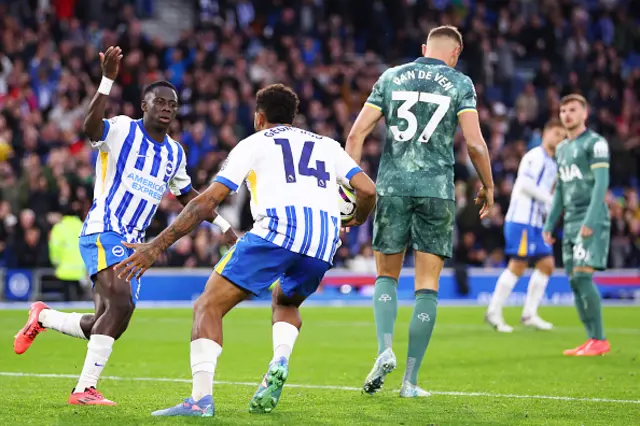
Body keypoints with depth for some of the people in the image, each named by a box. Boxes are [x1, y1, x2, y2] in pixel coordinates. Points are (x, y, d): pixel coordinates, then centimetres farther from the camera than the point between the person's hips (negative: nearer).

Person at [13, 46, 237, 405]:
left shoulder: (175, 154, 15)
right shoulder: (122, 130, -6)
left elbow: (187, 195, 29)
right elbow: (90, 126, -28)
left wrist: (224, 226, 27)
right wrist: (108, 79, -39)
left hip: (132, 244, 7)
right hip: (103, 232, -7)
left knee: (108, 325, 4)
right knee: (121, 303, -27)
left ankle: (42, 317, 30)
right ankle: (86, 388, -22)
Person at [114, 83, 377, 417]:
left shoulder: (254, 143, 20)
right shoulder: (327, 145, 30)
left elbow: (207, 201, 11)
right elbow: (368, 191, 17)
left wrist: (156, 246, 10)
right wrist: (356, 219, 41)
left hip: (278, 228, -4)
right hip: (325, 241, 5)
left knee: (209, 306, 2)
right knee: (285, 303, 33)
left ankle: (201, 398, -17)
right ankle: (279, 362, 2)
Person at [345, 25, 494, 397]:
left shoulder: (391, 78, 10)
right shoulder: (460, 84, 3)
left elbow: (358, 133, 4)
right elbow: (474, 143, -6)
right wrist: (488, 188, 8)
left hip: (392, 186, 2)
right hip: (437, 189, -2)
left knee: (387, 276, 16)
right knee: (427, 286, 3)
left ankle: (385, 350, -7)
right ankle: (411, 380, 2)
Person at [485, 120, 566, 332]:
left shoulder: (552, 164, 20)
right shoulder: (535, 157, -9)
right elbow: (525, 184, -20)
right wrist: (550, 199, -14)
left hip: (536, 223, 10)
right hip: (521, 220, -10)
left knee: (546, 264, 5)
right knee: (517, 266, -10)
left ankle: (529, 314, 9)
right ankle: (494, 312, -4)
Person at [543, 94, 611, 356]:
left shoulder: (595, 143, -4)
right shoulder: (561, 149, 20)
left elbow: (601, 182, -12)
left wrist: (590, 221, -21)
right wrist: (549, 225, 17)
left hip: (592, 221, -8)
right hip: (571, 223, 8)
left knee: (582, 276, -16)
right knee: (574, 281, 3)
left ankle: (599, 340, -11)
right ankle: (592, 340, 6)